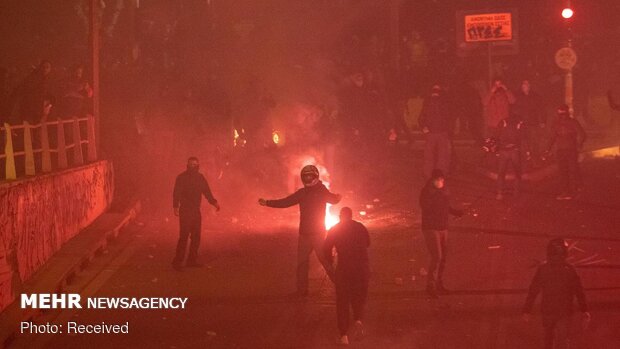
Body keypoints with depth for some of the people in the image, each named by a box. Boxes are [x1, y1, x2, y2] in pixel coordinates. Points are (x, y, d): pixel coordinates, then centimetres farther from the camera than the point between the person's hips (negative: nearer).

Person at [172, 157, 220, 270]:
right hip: (185, 211, -6)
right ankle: (177, 261, -9)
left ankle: (192, 260, 16)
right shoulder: (182, 177, -6)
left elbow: (207, 192, 14)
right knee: (184, 236, -12)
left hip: (196, 211, 6)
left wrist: (214, 202, 0)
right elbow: (176, 193, -13)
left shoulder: (200, 177, 11)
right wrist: (176, 206, -26)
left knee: (196, 237, 8)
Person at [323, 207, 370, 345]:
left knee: (342, 302, 8)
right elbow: (367, 244, 23)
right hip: (362, 268, 1)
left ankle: (344, 335, 0)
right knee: (359, 298, 19)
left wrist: (331, 262, 20)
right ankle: (359, 320, -10)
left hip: (343, 268, -1)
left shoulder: (334, 230, 5)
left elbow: (326, 249, 2)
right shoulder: (360, 227, 9)